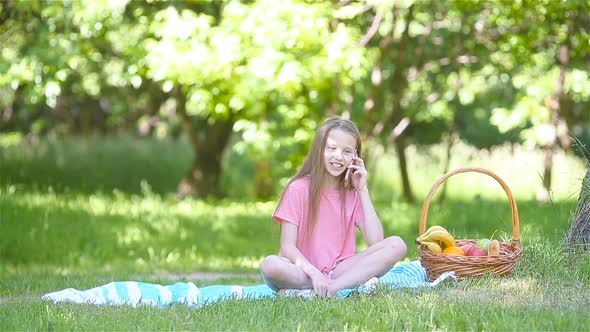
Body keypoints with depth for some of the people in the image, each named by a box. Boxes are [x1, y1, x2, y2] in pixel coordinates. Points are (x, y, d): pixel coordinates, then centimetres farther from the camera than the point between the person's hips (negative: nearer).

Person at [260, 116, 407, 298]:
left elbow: (375, 241, -5)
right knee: (270, 265, -36)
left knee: (397, 245, -16)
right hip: (305, 271, -3)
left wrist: (363, 190, -3)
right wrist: (314, 274, -27)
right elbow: (287, 247, -10)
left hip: (341, 270, 3)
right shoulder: (299, 189, -2)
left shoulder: (353, 193, 10)